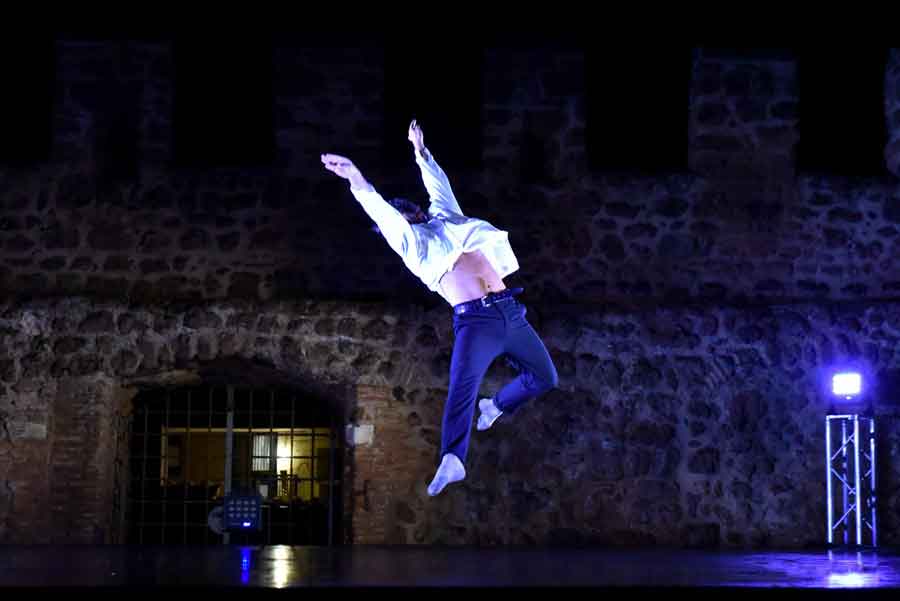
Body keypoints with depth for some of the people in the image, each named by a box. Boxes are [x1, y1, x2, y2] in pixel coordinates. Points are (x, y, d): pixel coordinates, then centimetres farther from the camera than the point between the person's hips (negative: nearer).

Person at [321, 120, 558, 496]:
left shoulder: (446, 217, 24)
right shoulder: (412, 241, 11)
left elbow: (439, 183, 38)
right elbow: (382, 213, -4)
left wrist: (421, 152, 42)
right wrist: (358, 182, -17)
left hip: (511, 313, 6)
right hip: (475, 320, -5)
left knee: (544, 378, 11)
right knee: (462, 387, -26)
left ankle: (496, 407, 35)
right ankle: (452, 459, -39)